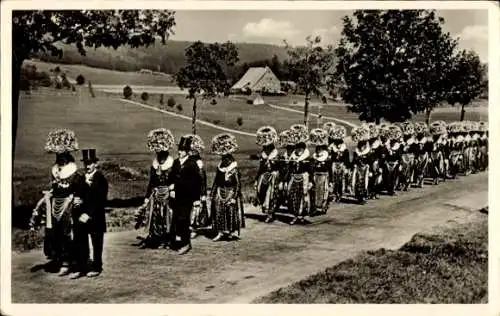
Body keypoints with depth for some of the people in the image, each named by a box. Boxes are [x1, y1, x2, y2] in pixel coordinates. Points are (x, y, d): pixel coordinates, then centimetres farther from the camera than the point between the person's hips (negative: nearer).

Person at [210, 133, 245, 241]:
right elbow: (216, 181, 14)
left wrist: (234, 197, -17)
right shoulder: (220, 166, 6)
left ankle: (234, 232, 12)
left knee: (232, 213, 1)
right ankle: (221, 232, 12)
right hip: (220, 193, 6)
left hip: (231, 194, -6)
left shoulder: (234, 168, -13)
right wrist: (212, 194, 12)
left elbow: (238, 184, -13)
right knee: (219, 212, 5)